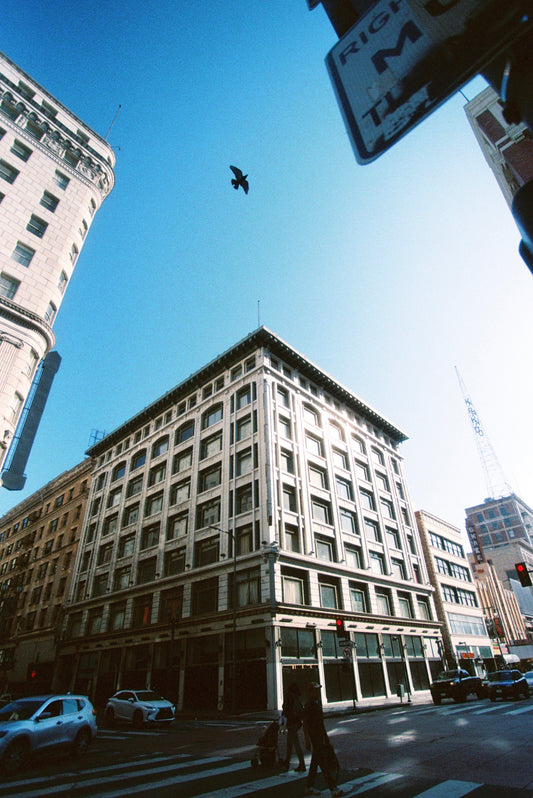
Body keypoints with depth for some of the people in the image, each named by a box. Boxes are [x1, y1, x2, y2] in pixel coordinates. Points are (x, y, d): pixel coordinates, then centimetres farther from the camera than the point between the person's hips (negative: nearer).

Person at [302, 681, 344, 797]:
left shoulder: (318, 703, 8)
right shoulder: (308, 706, -19)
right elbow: (305, 725, -18)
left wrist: (325, 735, 20)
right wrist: (307, 741, -19)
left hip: (320, 737, 9)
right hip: (313, 738, -9)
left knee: (315, 762, 16)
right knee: (323, 763, -6)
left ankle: (309, 787, 27)